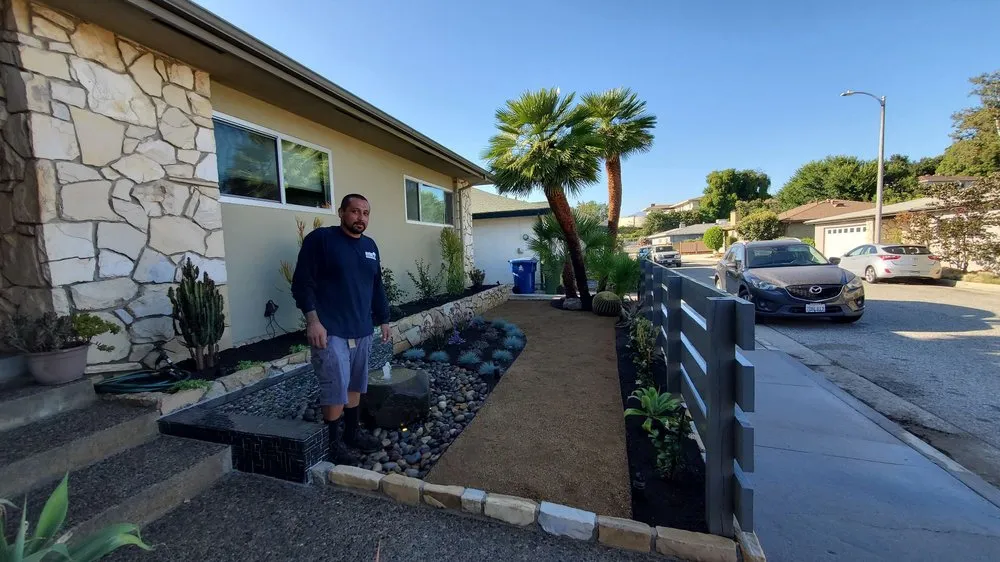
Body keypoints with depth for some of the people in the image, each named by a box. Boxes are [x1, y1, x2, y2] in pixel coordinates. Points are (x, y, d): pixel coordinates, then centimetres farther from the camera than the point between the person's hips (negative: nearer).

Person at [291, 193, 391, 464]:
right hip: (331, 331, -6)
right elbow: (302, 282, -10)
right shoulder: (320, 239, -7)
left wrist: (383, 319, 17)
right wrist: (312, 320, -18)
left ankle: (353, 431, 32)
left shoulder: (370, 246, 12)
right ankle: (334, 442, 17)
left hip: (362, 330, 6)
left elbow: (377, 287, 18)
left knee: (355, 385, 16)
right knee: (335, 388, -2)